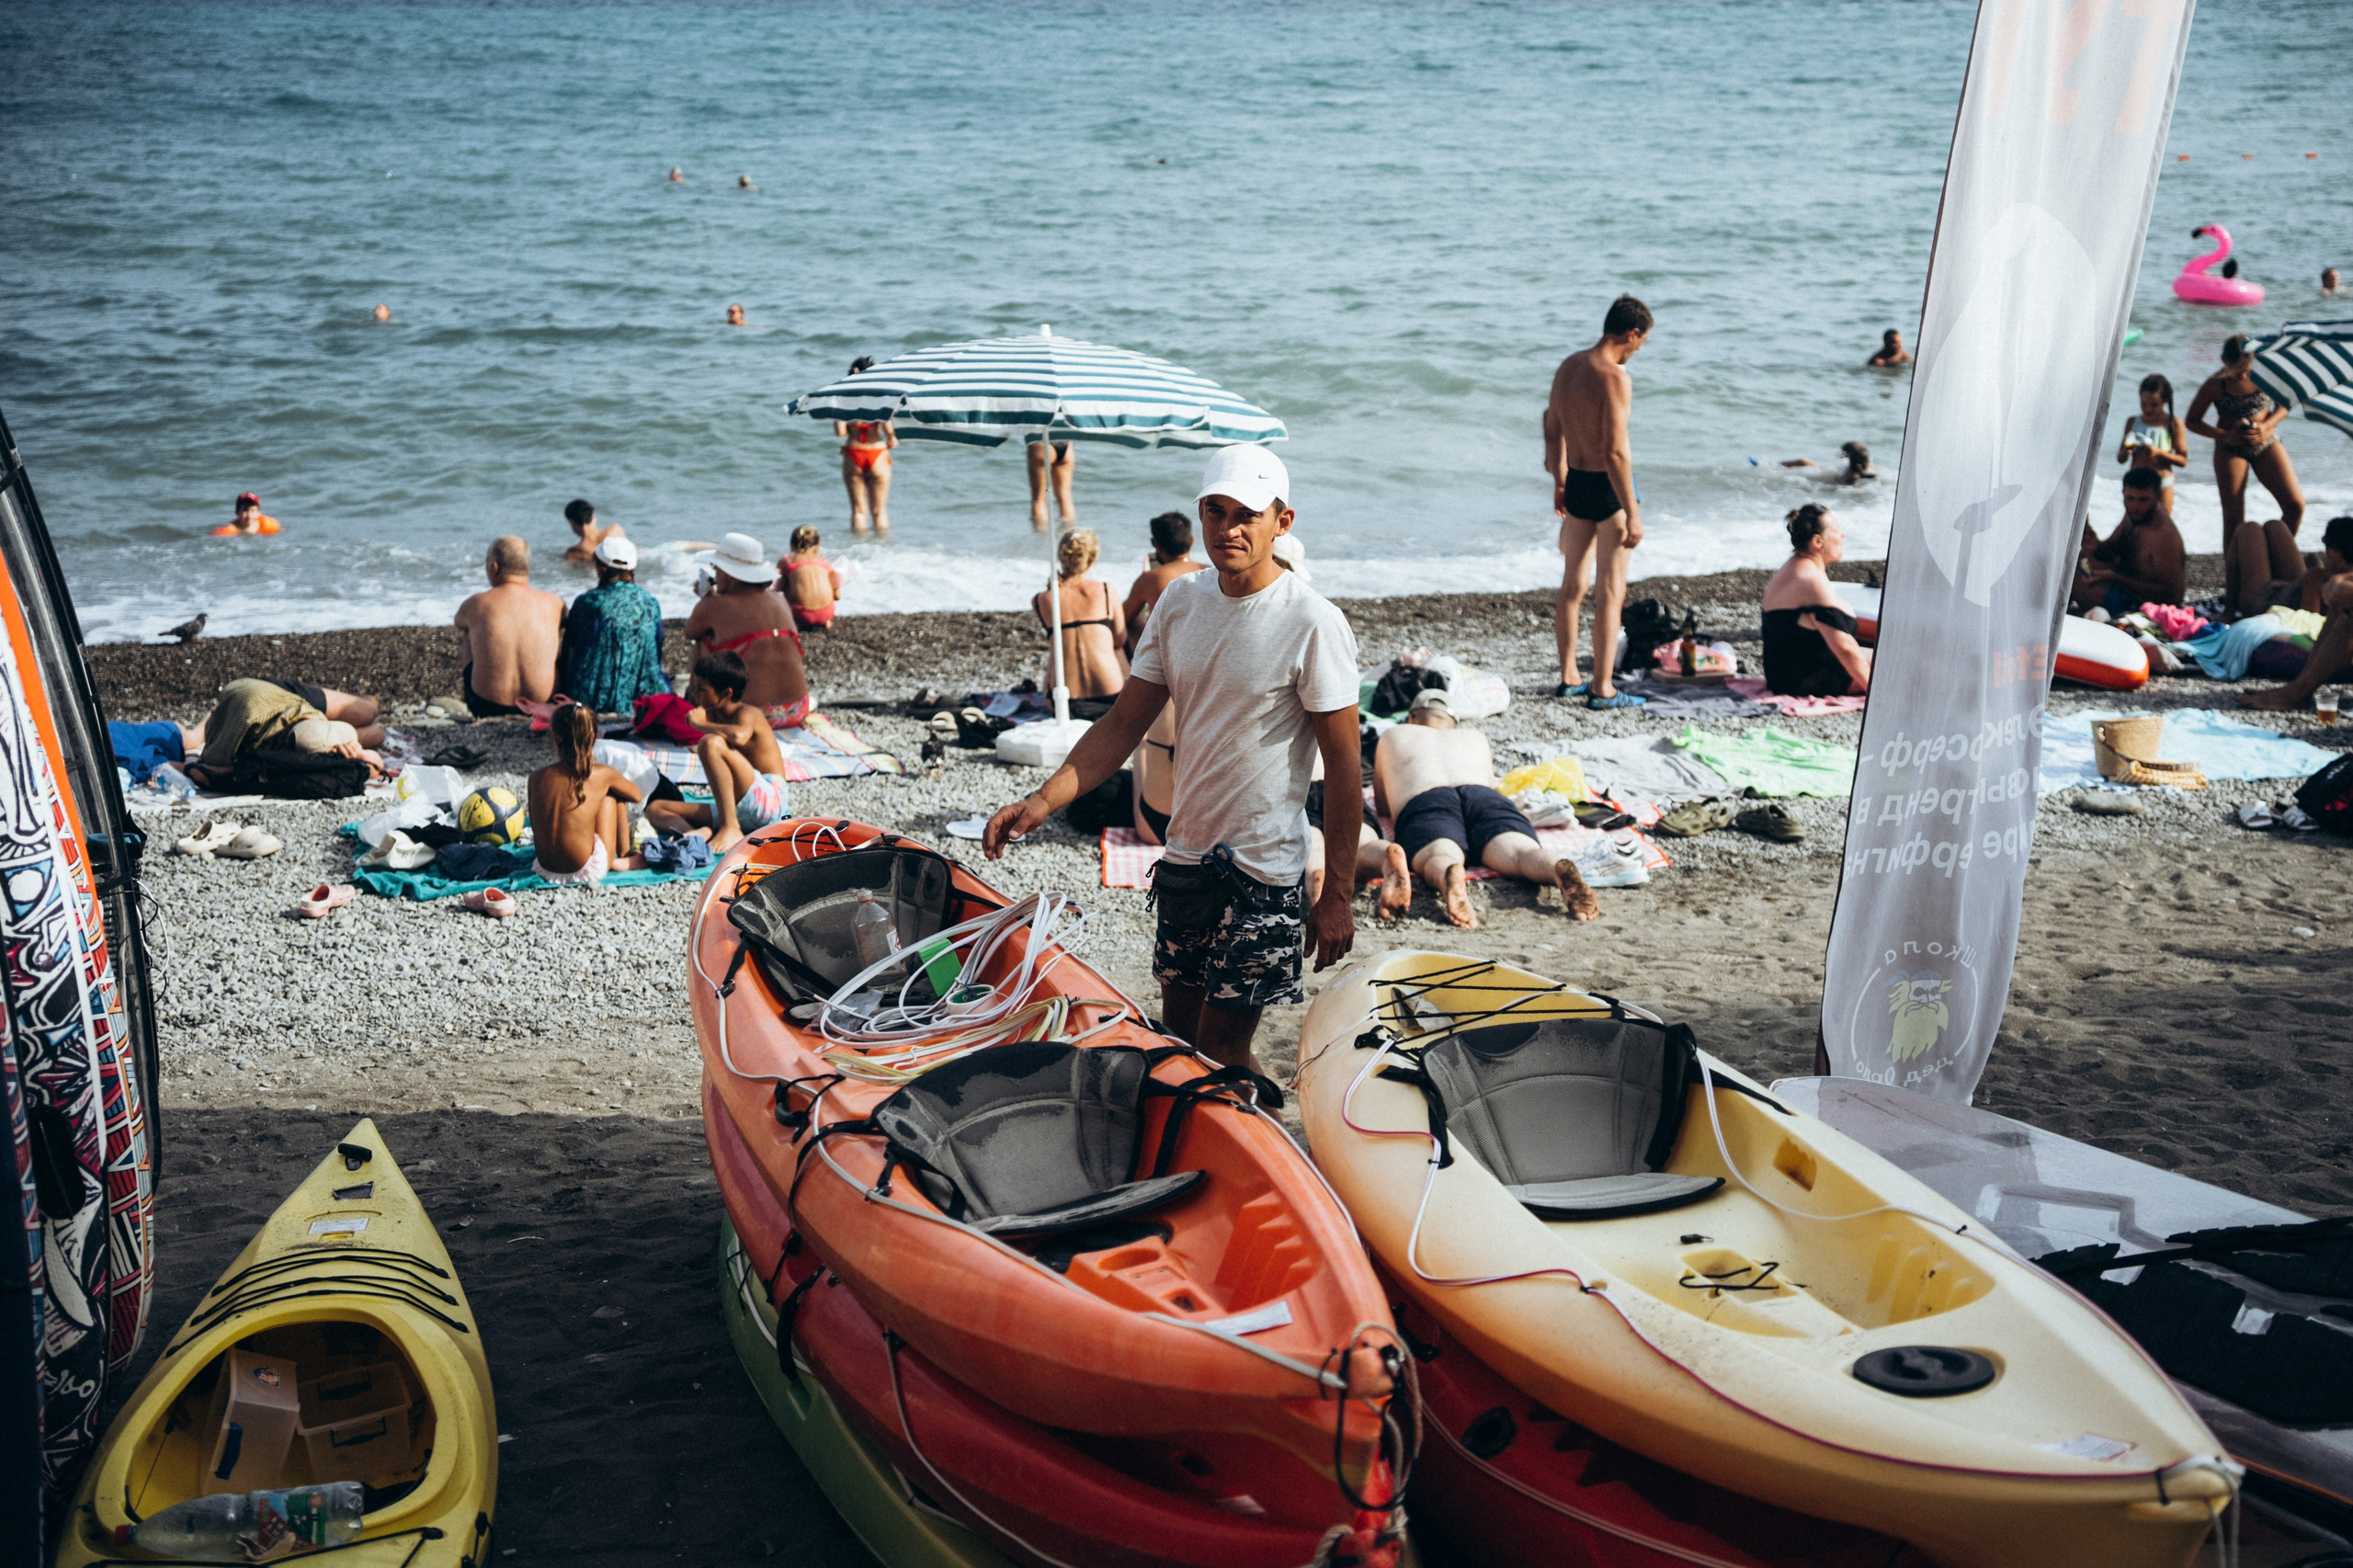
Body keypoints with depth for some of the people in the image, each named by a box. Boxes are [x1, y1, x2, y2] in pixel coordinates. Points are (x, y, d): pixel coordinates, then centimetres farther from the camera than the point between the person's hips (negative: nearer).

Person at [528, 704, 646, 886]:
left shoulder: (537, 778, -4)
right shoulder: (603, 775, -10)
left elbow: (536, 830, 5)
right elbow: (637, 795, 10)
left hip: (545, 869, 4)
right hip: (587, 870, -3)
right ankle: (625, 856, 27)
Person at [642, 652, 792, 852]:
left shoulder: (747, 713, -10)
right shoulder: (715, 715, 15)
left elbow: (739, 736, -32)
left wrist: (701, 723, -18)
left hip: (770, 801, -9)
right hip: (735, 810, 9)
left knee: (712, 743, -29)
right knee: (655, 808, 5)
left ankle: (730, 829, -29)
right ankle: (694, 833, -30)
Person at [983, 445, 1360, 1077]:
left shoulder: (1314, 624, -15)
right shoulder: (1180, 601, 3)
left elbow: (1344, 770, -12)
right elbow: (1123, 723, 6)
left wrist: (1338, 895, -13)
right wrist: (1043, 800, -6)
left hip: (1264, 866, -6)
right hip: (1185, 853, 6)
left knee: (1220, 1050, -3)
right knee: (1176, 1032, 15)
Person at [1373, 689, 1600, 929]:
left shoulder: (1393, 736, 38)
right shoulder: (1476, 738, 42)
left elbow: (1381, 804, 48)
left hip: (1423, 803, -2)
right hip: (1486, 797, 2)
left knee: (1440, 858, -33)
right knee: (1519, 851, -26)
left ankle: (1450, 877, -70)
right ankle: (1560, 871, -61)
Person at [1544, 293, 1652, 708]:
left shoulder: (1568, 366, 5)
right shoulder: (1615, 378, -20)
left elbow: (1553, 431, 16)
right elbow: (1615, 452, -25)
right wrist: (1632, 514, -22)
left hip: (1576, 484, 8)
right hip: (1609, 487, -8)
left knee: (1572, 586, 16)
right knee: (1611, 591, -1)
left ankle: (1568, 677, 25)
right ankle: (1602, 688, 2)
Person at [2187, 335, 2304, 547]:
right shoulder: (2215, 385, -13)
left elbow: (2285, 404, 6)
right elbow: (2192, 421, -4)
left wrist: (2265, 426, -13)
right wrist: (2224, 435, -17)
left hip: (2267, 444, 2)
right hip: (2230, 449, -2)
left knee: (2295, 505, -7)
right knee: (2233, 518, -4)